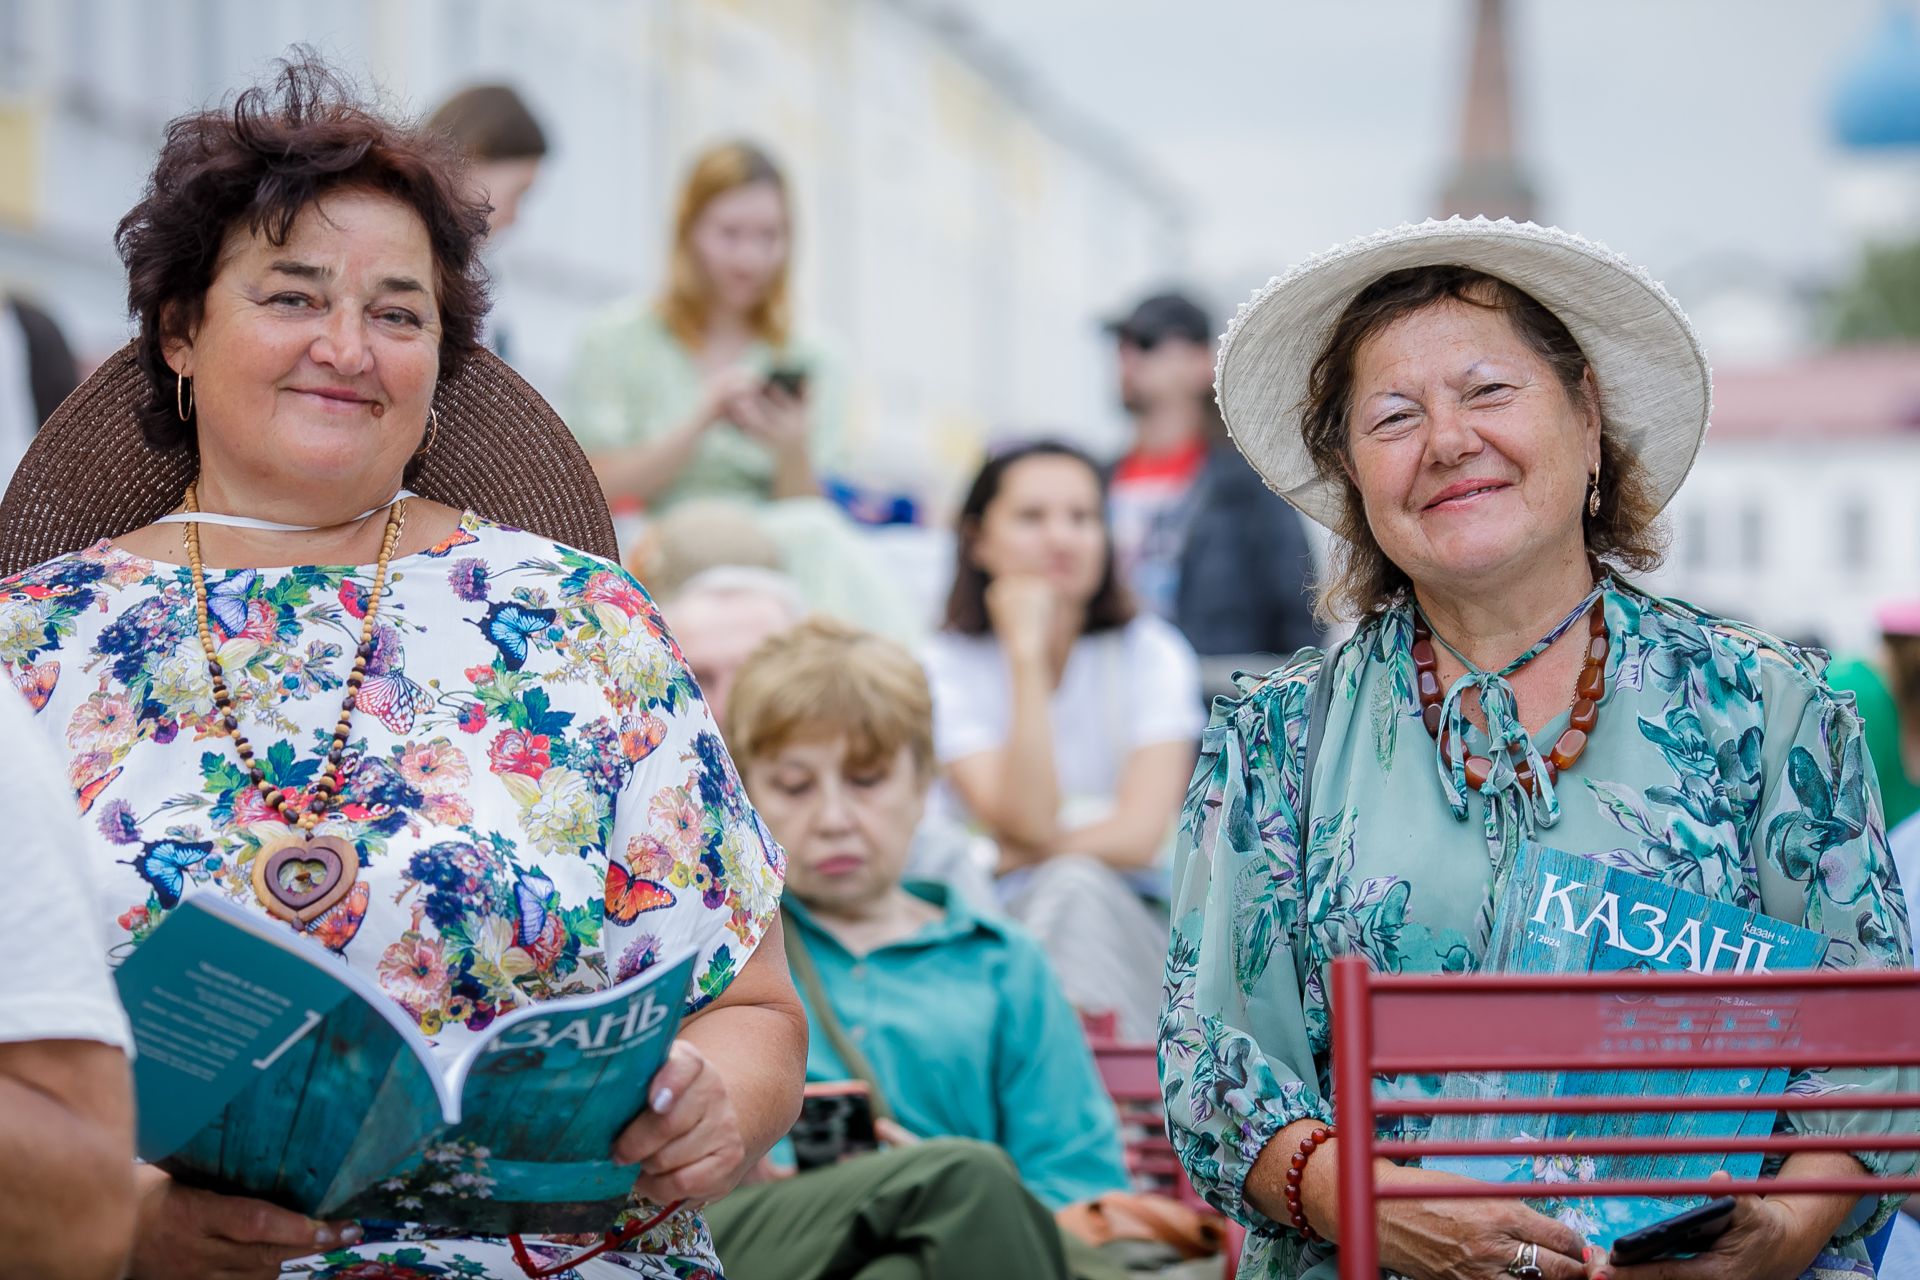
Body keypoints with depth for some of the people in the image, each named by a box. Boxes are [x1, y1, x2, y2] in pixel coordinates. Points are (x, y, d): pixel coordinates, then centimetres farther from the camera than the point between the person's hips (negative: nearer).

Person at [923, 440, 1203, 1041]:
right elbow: (1026, 825, -16)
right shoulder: (946, 667, 0)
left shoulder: (1149, 653, 3)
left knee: (1071, 888, -33)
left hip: (1132, 923, 1)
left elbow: (1139, 835, -9)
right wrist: (1026, 654, -16)